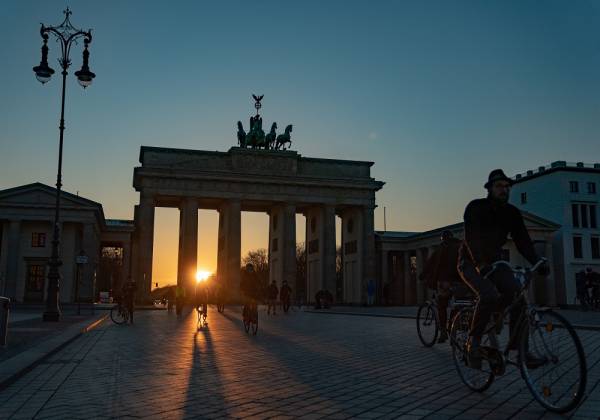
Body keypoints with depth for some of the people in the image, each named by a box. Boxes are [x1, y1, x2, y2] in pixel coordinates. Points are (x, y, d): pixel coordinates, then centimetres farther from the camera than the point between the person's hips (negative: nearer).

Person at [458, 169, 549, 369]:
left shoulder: (511, 212, 1)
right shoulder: (475, 207, -15)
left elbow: (523, 240, -7)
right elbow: (472, 238, -27)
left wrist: (538, 262, -24)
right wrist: (481, 264, -43)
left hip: (494, 261, 5)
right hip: (471, 263, -5)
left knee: (517, 293, -19)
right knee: (489, 295, -30)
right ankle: (473, 342, -12)